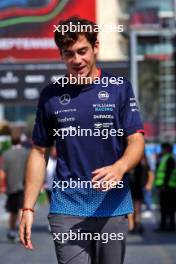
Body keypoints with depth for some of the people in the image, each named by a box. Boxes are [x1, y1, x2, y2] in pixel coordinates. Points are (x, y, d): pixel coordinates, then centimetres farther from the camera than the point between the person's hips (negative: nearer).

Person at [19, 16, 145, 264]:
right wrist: (28, 208, 5)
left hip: (113, 207, 0)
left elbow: (136, 141, -3)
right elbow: (39, 152, 12)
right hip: (67, 209, 0)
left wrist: (119, 168, -25)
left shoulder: (120, 89, 2)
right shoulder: (51, 96, 7)